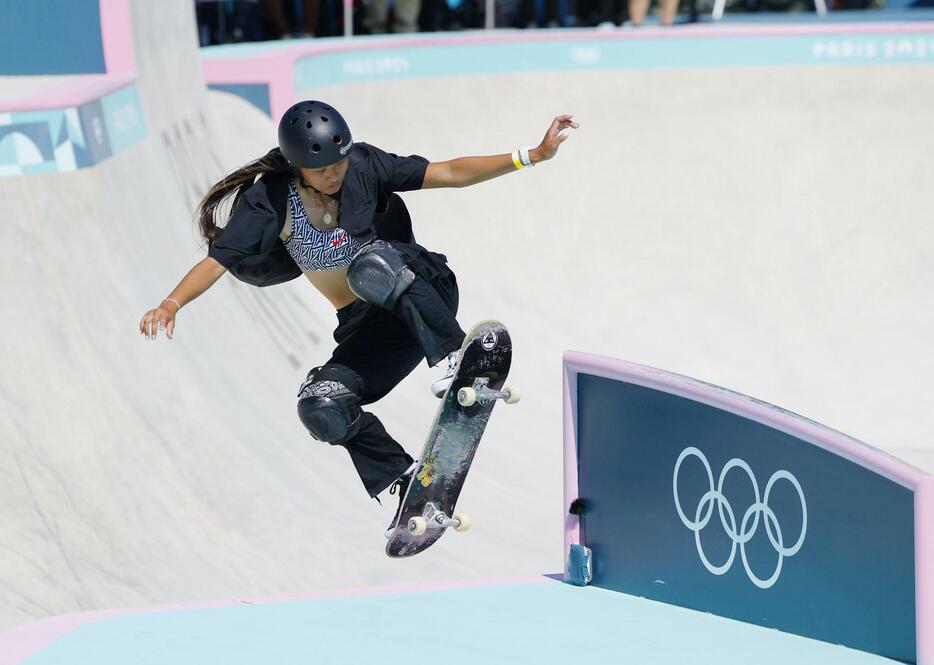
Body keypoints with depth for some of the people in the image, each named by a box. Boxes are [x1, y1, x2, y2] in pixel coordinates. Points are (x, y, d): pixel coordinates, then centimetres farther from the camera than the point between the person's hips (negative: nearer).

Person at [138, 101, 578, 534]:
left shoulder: (362, 166, -9)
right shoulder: (270, 202, -11)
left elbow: (450, 174, -9)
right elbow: (216, 260, -18)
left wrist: (534, 155, -16)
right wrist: (172, 303, -37)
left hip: (425, 292, -2)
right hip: (366, 326, 2)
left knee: (370, 265, -35)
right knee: (322, 406, -23)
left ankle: (457, 356, -24)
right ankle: (405, 482, -7)